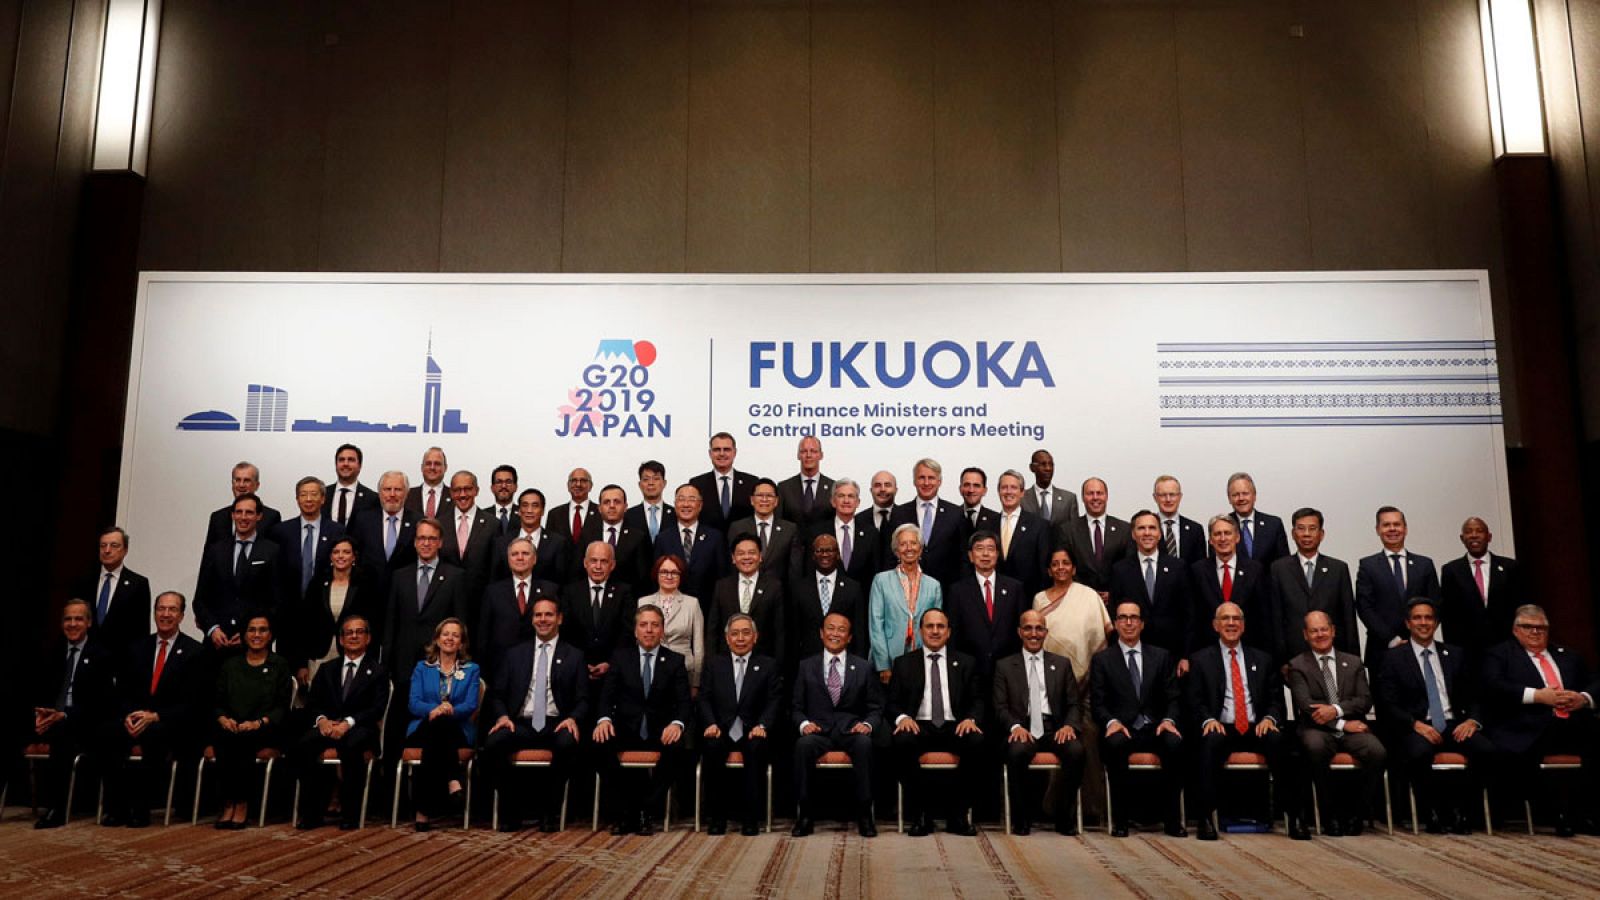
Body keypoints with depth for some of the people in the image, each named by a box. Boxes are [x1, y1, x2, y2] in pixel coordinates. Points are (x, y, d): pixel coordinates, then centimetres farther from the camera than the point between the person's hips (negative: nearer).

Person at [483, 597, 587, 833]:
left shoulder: (574, 656, 13)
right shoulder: (515, 654, 18)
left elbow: (583, 700, 7)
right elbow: (496, 695, 14)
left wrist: (573, 719, -14)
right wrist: (502, 716, -7)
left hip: (556, 725, -2)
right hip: (521, 724, 2)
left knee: (568, 743, -36)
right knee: (492, 743, -30)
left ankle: (549, 811, -15)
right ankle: (511, 811, -11)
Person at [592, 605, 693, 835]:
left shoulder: (675, 661, 7)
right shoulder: (620, 657, 9)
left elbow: (684, 702, -1)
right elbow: (607, 695, 1)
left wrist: (677, 723, -24)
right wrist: (604, 719, -21)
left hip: (660, 731, -1)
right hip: (625, 728, 1)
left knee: (676, 747, -34)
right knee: (600, 743, -31)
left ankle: (647, 811, -18)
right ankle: (630, 808, -16)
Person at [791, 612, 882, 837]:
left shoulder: (863, 667, 12)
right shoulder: (806, 666, 13)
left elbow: (876, 707, 10)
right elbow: (796, 706, 11)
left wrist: (867, 724, -11)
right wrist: (803, 723, -10)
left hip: (851, 730, 0)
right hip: (818, 731, 0)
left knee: (864, 743, -35)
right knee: (803, 745, -34)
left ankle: (864, 815, -25)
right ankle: (805, 814, -23)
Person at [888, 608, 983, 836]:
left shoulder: (966, 663, 17)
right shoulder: (903, 664, 15)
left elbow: (978, 700, 11)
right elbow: (892, 703, 10)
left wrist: (971, 719, -12)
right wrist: (902, 717, -14)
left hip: (955, 727, 1)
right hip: (919, 727, -1)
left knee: (977, 741, -33)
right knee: (901, 741, -35)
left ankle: (958, 815, -17)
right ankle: (921, 814, -19)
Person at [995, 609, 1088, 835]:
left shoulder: (1062, 664, 18)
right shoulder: (1004, 666, 14)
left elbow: (1075, 704, 12)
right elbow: (1000, 707, 5)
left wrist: (1069, 725, -11)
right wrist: (1015, 726, -16)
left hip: (1055, 729, 1)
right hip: (1023, 729, -1)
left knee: (1076, 750, -31)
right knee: (1016, 752, -35)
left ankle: (1066, 819, -14)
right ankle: (1021, 820, -17)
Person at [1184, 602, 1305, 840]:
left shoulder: (1262, 659, 19)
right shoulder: (1200, 659, 12)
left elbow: (1276, 698, 14)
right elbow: (1194, 701, 4)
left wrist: (1269, 718, -7)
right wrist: (1208, 720, -16)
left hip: (1256, 729, 2)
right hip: (1220, 728, -2)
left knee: (1277, 739, -31)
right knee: (1210, 742, -36)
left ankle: (1293, 816, -25)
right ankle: (1205, 818, -34)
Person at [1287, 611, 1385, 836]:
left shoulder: (1353, 662, 18)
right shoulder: (1297, 666, 8)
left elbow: (1365, 701, 6)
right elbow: (1306, 706, -5)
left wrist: (1336, 710, -12)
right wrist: (1342, 725, -12)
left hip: (1352, 727, 3)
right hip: (1317, 728, -3)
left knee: (1378, 752, -29)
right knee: (1315, 748, -38)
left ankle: (1356, 813, -11)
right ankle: (1330, 814, -20)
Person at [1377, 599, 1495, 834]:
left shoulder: (1455, 655, 20)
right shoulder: (1393, 657, 9)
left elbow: (1473, 697, 16)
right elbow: (1387, 705, 0)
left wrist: (1472, 720, -6)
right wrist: (1416, 724, -17)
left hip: (1453, 726, 3)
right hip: (1415, 728, -3)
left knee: (1487, 751, -28)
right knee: (1419, 753, -37)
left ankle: (1455, 805, -5)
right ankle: (1433, 812, -12)